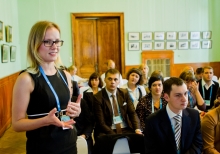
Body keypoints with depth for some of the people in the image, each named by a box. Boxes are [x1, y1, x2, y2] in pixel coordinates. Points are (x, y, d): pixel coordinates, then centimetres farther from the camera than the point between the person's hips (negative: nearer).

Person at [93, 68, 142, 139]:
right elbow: (101, 123, -9)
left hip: (126, 129, 4)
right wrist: (115, 136, -21)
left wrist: (137, 129, -13)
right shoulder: (98, 97, -6)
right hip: (108, 131, -3)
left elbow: (132, 113, 5)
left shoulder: (124, 93, 7)